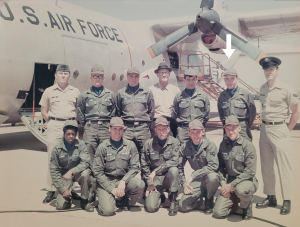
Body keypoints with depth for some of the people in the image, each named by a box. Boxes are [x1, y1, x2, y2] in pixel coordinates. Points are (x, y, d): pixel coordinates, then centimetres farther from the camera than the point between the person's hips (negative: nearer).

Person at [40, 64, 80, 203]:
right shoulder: (49, 91, 8)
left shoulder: (75, 92, 9)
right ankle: (51, 190, 5)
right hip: (54, 126, 0)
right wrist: (53, 123, 4)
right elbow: (44, 112, 12)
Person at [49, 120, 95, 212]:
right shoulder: (57, 148, -9)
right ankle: (69, 195, 20)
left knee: (85, 173, -36)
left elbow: (85, 163, -20)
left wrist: (71, 171, -37)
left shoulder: (81, 144, -11)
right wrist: (62, 189, -12)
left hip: (78, 173, 0)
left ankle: (84, 201, -13)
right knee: (61, 205, -17)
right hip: (64, 175, 0)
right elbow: (53, 170, -6)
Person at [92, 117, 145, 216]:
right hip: (106, 182, -2)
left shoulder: (130, 145, 3)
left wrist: (123, 181, -16)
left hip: (124, 179, 2)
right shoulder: (102, 147, -2)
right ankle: (104, 198, 14)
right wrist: (111, 189, -12)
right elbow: (97, 171, -4)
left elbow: (135, 167, 0)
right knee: (108, 210, -23)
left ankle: (125, 199, 4)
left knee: (140, 184, -28)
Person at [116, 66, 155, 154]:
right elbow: (118, 112, 15)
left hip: (143, 128, 0)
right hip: (126, 128, 0)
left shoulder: (147, 92, 10)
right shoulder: (120, 93, 10)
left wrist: (147, 123, 7)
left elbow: (151, 111, 13)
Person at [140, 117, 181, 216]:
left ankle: (173, 201, -15)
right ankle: (159, 195, 19)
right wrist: (150, 183, -4)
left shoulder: (175, 142, -5)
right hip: (155, 179, 1)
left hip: (169, 177, -1)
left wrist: (156, 170, -22)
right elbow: (144, 165, 3)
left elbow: (174, 162, -17)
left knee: (173, 170, -36)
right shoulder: (148, 143, -1)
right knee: (150, 207, -18)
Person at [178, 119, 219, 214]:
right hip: (197, 180, 3)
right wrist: (185, 184, -3)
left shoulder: (210, 145, -15)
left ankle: (209, 200, -6)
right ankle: (199, 200, 21)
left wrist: (192, 176, -29)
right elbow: (179, 167, 6)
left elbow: (213, 165, -26)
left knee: (212, 177, -39)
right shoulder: (186, 147, -3)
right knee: (183, 206, -13)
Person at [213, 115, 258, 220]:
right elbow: (220, 166, 9)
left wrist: (232, 185, -18)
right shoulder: (223, 145, 4)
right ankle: (234, 201, 22)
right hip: (230, 181, 4)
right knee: (218, 212, -11)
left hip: (247, 180, -3)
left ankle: (247, 206, -4)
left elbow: (250, 171, -16)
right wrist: (223, 183, -5)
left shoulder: (247, 145, -11)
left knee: (241, 189, -40)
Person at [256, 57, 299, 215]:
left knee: (283, 166, -1)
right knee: (266, 166, 11)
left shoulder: (286, 89, -9)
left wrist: (287, 130, -1)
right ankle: (270, 197, 23)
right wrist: (264, 126, 11)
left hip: (279, 130, -6)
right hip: (264, 129, 6)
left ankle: (287, 201, 9)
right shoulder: (262, 88, 9)